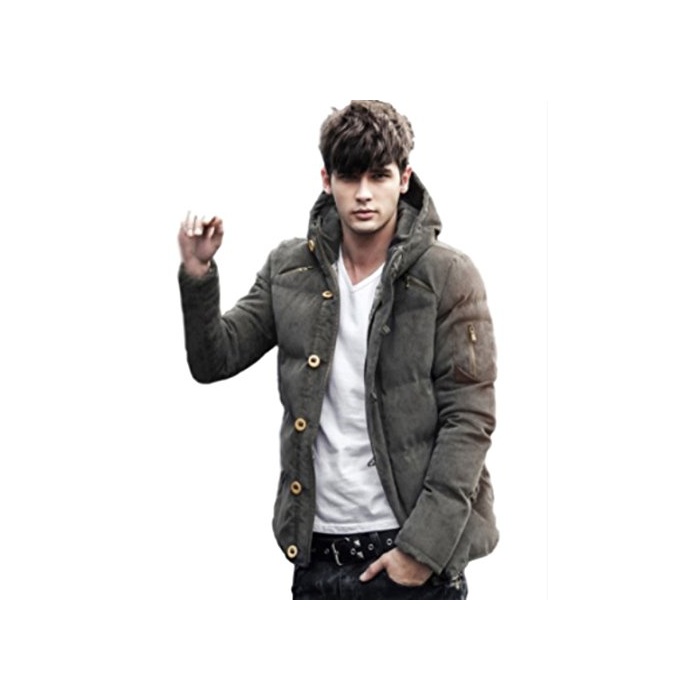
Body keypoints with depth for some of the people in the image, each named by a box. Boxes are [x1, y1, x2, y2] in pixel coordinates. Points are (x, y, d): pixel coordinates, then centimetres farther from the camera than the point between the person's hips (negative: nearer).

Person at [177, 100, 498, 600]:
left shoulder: (448, 277, -7)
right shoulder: (289, 269, 4)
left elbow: (470, 419, -9)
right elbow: (215, 361, 5)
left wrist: (423, 546, -14)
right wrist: (198, 276, -12)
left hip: (416, 550, -3)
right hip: (318, 551, 3)